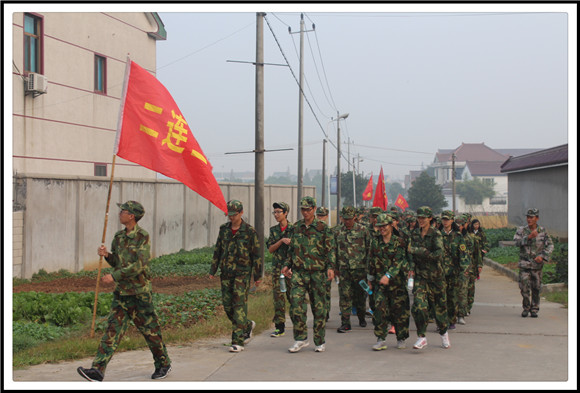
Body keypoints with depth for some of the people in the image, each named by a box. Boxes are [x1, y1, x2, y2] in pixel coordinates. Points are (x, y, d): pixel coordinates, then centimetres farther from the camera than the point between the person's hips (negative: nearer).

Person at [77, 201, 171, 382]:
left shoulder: (142, 237, -13)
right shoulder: (119, 237, 10)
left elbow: (139, 265, -20)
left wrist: (114, 276, -21)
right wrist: (107, 255, -2)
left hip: (139, 292, -6)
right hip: (121, 292, 6)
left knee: (150, 330, 6)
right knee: (113, 329, -2)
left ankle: (164, 364, 25)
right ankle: (98, 370, -8)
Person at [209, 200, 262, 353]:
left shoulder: (249, 231, -5)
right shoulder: (224, 230, 9)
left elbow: (256, 255, -2)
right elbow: (217, 251, 15)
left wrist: (257, 276, -2)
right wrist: (212, 271, 12)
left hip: (242, 273, -5)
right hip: (226, 274, 5)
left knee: (239, 305, -10)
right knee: (228, 307, 7)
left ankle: (238, 341, -9)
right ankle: (248, 325, 32)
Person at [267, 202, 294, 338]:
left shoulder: (294, 229, -2)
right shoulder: (274, 230, 10)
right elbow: (270, 249, 3)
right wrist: (281, 241, -11)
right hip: (277, 267, 3)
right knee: (278, 297, 0)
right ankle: (279, 327, 3)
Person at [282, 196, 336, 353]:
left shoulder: (323, 228, 0)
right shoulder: (296, 228, 12)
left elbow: (330, 250, -2)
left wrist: (331, 267, -14)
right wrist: (287, 265, 14)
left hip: (317, 273, -3)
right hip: (298, 272, 3)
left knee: (319, 308, 3)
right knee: (296, 303, -11)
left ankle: (320, 342, 14)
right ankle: (301, 339, -1)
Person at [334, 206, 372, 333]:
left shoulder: (362, 230, 1)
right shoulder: (337, 231, 6)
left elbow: (369, 249, 5)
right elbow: (334, 250, 13)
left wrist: (368, 266, 2)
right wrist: (336, 267, 11)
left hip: (359, 268, -1)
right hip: (344, 269, 1)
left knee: (360, 294, 9)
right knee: (345, 295, -5)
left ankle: (362, 318, 30)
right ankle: (345, 323, -3)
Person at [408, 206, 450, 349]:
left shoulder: (435, 234, -8)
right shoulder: (414, 234, 6)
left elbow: (438, 254, -21)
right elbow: (411, 252, 16)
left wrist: (416, 250, -21)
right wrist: (412, 268, 0)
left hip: (435, 274, -2)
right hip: (420, 274, 2)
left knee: (440, 304, 10)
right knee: (419, 305, -14)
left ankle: (444, 333, 32)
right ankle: (421, 337, -8)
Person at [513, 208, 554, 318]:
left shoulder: (543, 231, 2)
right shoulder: (521, 230, -1)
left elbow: (550, 245, 0)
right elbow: (517, 241, -17)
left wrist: (542, 256, -14)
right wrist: (529, 237, -29)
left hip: (537, 264, 1)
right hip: (524, 263, -1)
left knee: (536, 288, 5)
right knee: (524, 287, -6)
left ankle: (534, 310, 19)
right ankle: (526, 308, 12)